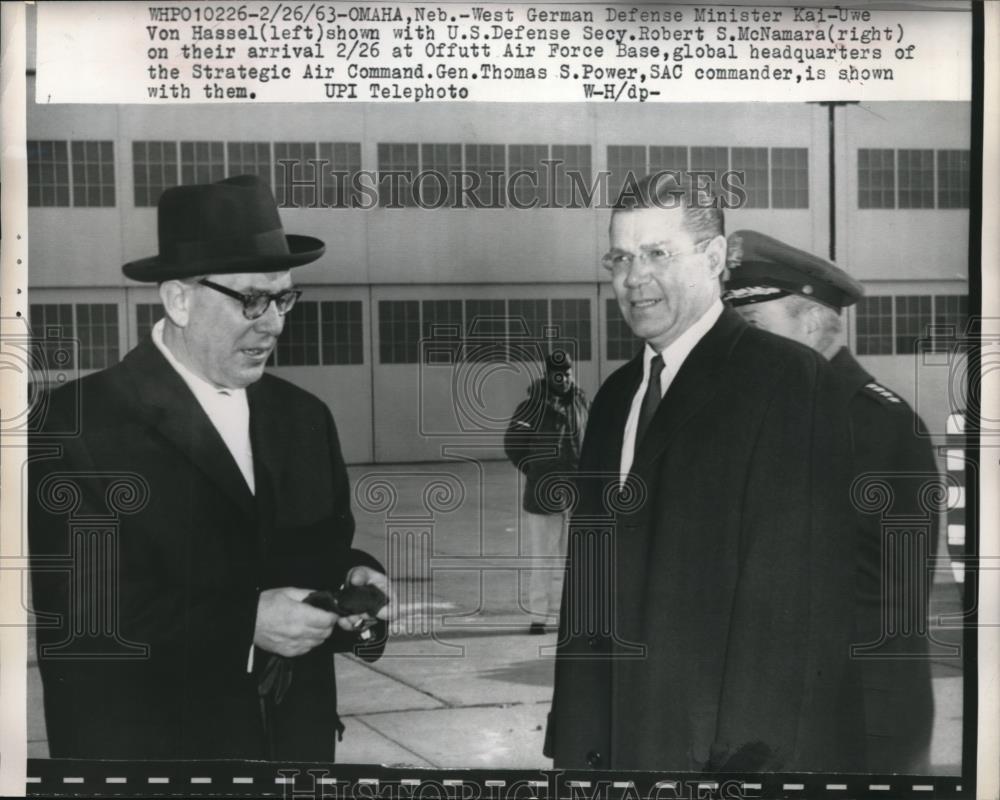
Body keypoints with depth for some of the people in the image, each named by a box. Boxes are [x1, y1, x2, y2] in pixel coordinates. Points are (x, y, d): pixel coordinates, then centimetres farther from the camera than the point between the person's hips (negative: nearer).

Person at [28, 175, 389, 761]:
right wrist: (245, 623, -23)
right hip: (150, 740, -5)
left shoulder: (303, 417, 7)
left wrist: (352, 580, -9)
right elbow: (78, 601, -19)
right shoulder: (81, 421, -12)